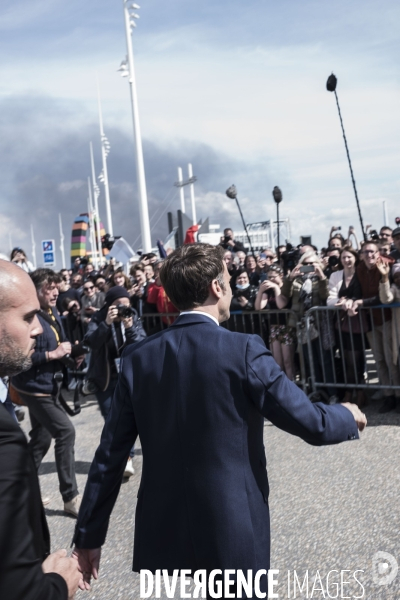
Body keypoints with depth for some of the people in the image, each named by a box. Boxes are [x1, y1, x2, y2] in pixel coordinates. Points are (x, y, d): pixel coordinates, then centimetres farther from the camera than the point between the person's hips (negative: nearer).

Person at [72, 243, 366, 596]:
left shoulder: (138, 358, -2)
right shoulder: (243, 351, -14)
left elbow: (110, 456, 0)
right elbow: (311, 424, -11)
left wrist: (89, 534, 9)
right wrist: (350, 417, 11)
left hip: (162, 534, 4)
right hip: (233, 531, -4)